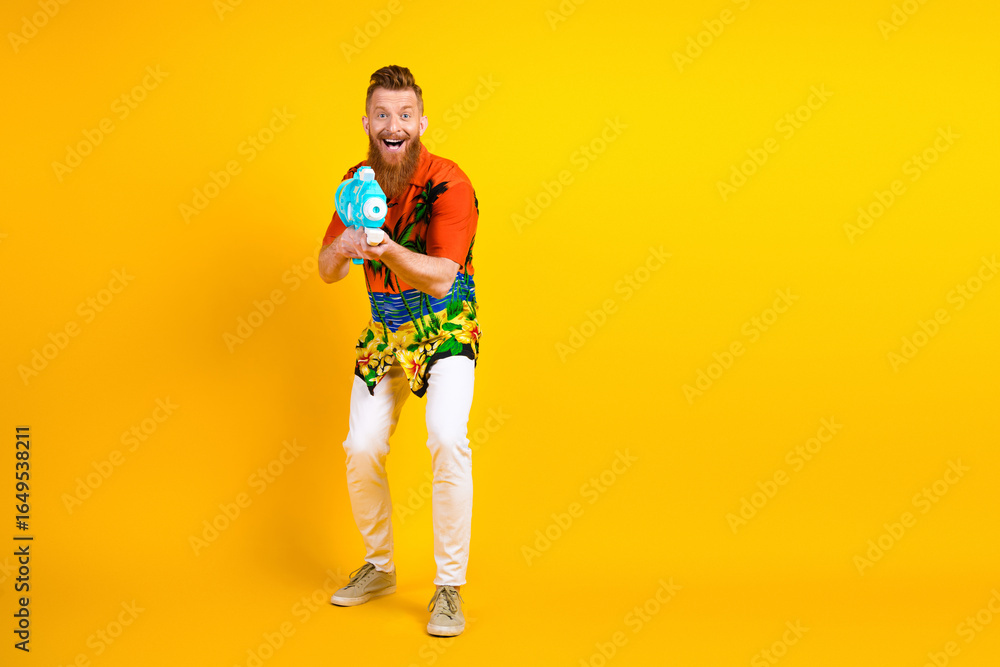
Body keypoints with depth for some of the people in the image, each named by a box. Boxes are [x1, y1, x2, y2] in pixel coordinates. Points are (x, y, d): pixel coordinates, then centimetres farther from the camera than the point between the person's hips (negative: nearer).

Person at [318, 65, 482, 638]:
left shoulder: (449, 183, -19)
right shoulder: (358, 182, -2)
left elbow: (441, 278, -27)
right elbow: (327, 272, -4)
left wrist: (387, 249, -44)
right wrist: (343, 248, -27)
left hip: (446, 327, -5)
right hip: (384, 330, 5)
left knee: (447, 437, -25)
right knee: (362, 448, 1)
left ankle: (450, 587, -12)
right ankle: (380, 567, 26)